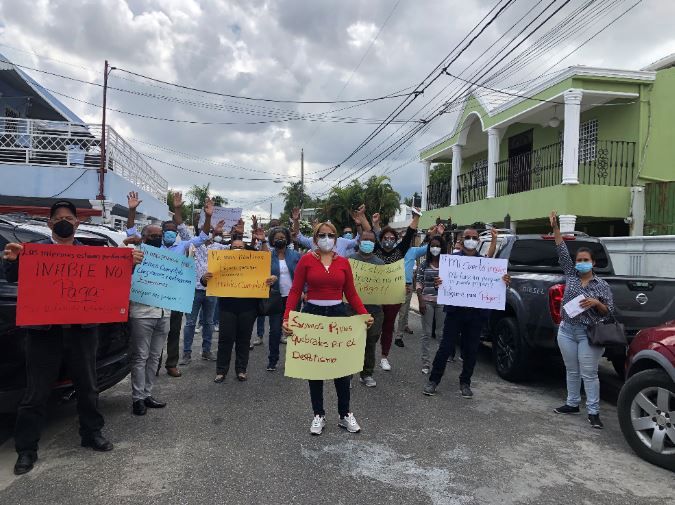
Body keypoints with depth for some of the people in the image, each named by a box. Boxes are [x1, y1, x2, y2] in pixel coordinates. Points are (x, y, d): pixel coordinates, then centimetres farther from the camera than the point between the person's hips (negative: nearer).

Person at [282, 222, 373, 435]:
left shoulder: (343, 262, 3)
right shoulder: (306, 260, -3)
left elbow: (351, 293, 4)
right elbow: (295, 291, -6)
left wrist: (365, 315, -10)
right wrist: (286, 317, -18)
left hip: (338, 314, 2)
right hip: (312, 314, -2)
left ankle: (345, 414, 23)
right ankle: (318, 415, 22)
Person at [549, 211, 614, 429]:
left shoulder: (602, 285, -1)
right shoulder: (570, 276, 5)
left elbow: (609, 311, 1)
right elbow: (562, 252, 2)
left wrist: (596, 303, -19)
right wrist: (555, 229, -2)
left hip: (589, 334, -3)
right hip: (566, 331, 3)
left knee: (589, 374, -1)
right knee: (572, 371, 13)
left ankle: (593, 412, 7)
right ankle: (572, 404, 26)